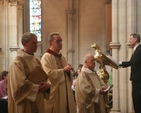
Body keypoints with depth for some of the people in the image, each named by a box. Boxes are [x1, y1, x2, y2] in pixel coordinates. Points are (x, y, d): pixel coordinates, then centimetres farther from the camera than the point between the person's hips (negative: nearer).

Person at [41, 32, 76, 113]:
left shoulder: (62, 57, 16)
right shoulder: (46, 57, -10)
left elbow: (69, 74, 19)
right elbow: (49, 74, -23)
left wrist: (69, 71, -5)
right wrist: (63, 70, -14)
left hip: (65, 93, 8)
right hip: (54, 93, -8)